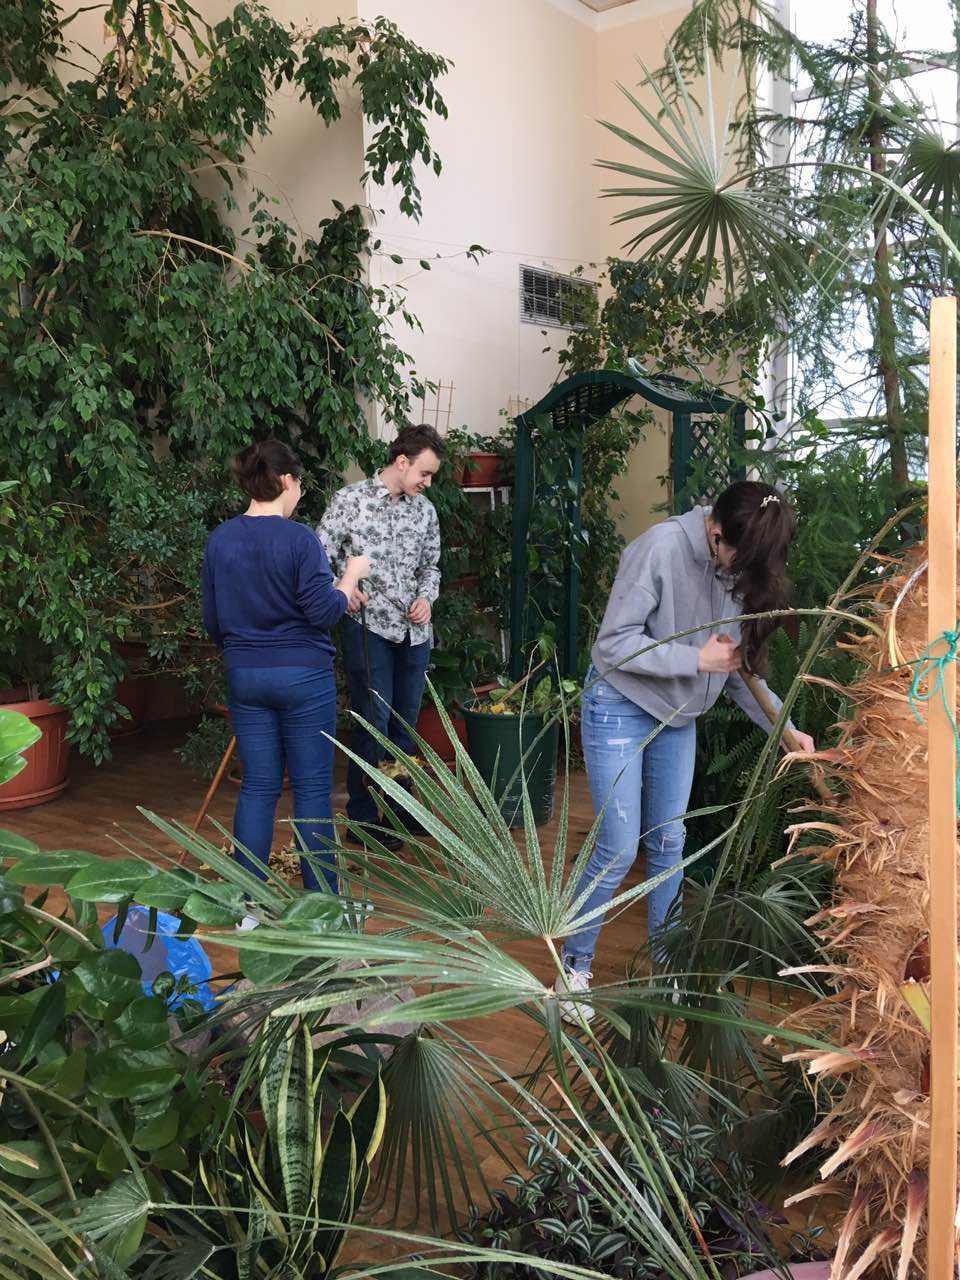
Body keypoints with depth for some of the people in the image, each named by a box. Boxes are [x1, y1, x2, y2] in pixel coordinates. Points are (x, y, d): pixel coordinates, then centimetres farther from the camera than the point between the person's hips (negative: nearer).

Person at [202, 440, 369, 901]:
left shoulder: (220, 540, 3)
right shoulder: (298, 538, -14)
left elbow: (212, 620, 10)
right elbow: (324, 611, -15)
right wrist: (351, 576, 2)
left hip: (245, 677, 5)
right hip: (303, 677, -5)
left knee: (258, 787, 11)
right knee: (312, 789, 5)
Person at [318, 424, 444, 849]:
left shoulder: (425, 510, 9)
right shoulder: (350, 500, -6)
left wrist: (426, 597, 0)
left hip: (414, 631, 6)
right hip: (367, 628, -5)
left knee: (405, 723, 13)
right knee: (374, 723, -5)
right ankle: (363, 819, 9)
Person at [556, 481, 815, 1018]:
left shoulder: (739, 567, -7)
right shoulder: (662, 548, -25)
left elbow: (740, 665, 2)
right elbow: (615, 643, -24)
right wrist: (697, 658, -24)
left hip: (678, 717, 6)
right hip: (621, 707, -6)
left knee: (669, 842, 13)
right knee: (619, 850, -5)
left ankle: (664, 957, 30)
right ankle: (574, 965, 15)